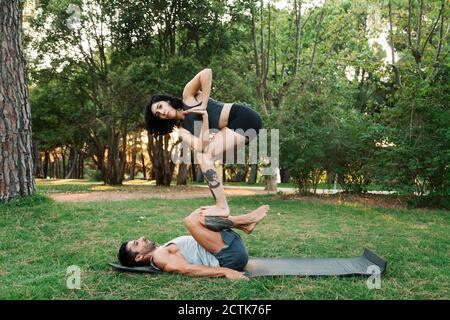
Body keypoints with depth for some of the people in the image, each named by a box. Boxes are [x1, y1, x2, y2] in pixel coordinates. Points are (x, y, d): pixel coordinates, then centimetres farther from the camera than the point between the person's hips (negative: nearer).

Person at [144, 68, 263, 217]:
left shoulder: (188, 95, -1)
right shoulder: (182, 130, 10)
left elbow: (206, 72, -17)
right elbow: (201, 147, -9)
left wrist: (203, 106, -12)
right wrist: (205, 117, -12)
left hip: (243, 117, -8)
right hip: (232, 126, 8)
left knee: (204, 157, -13)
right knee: (202, 156, 6)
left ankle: (222, 208, -12)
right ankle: (221, 205, 6)